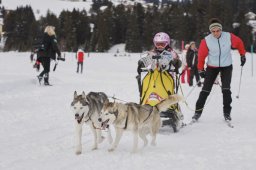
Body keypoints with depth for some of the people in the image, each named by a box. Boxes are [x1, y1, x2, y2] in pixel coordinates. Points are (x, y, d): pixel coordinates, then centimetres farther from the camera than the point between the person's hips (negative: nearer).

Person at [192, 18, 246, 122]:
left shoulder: (229, 37, -15)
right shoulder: (206, 41, -16)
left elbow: (239, 43, 4)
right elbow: (201, 55, -8)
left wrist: (242, 55, 8)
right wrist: (200, 70, -7)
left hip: (227, 67, 0)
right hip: (212, 67, 0)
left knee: (226, 90, -8)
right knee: (206, 90, 0)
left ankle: (227, 113, 3)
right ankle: (198, 111, 9)